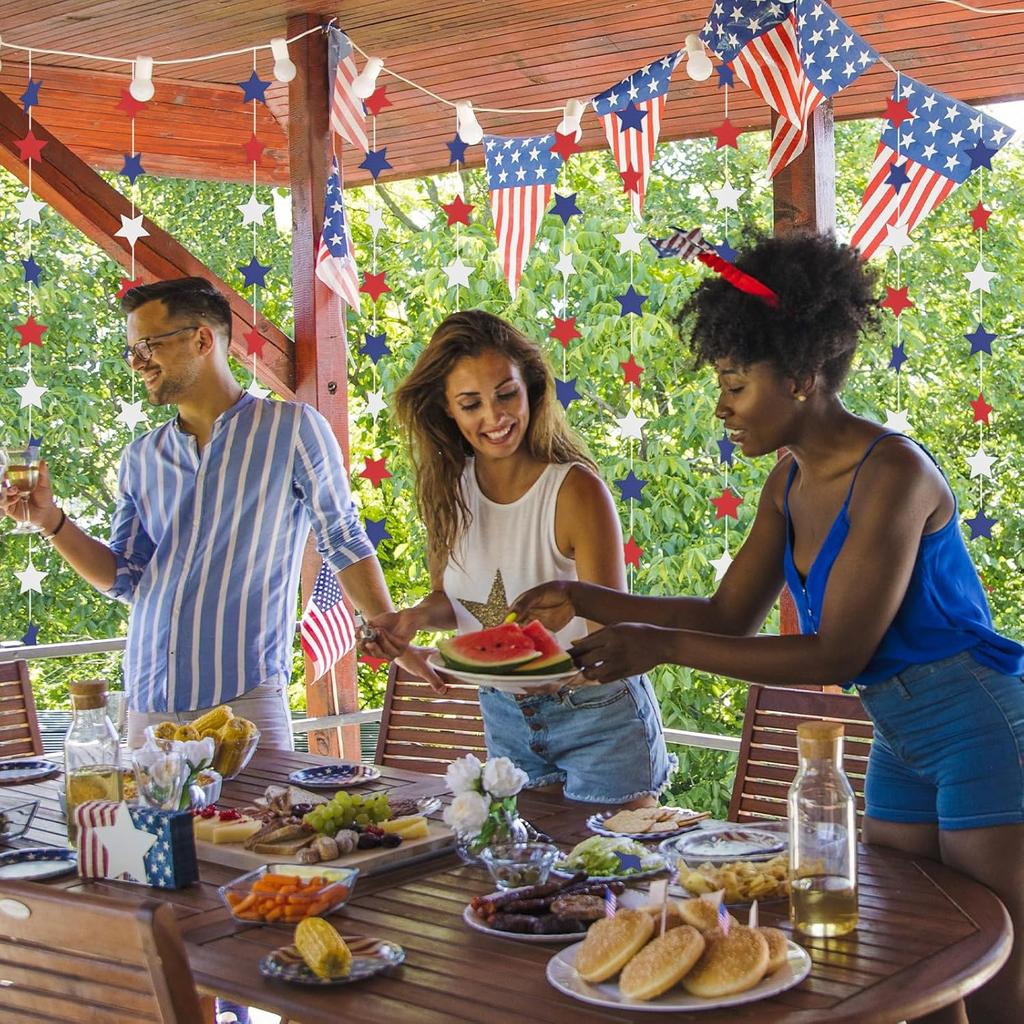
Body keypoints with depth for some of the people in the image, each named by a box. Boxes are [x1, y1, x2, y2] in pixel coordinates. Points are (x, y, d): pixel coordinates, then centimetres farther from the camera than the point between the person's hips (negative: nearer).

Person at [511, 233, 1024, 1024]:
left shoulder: (892, 474, -22)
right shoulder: (791, 480, 4)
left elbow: (838, 653, -23)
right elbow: (731, 616, 10)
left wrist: (661, 647, -24)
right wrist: (586, 600, 1)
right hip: (900, 742, 9)